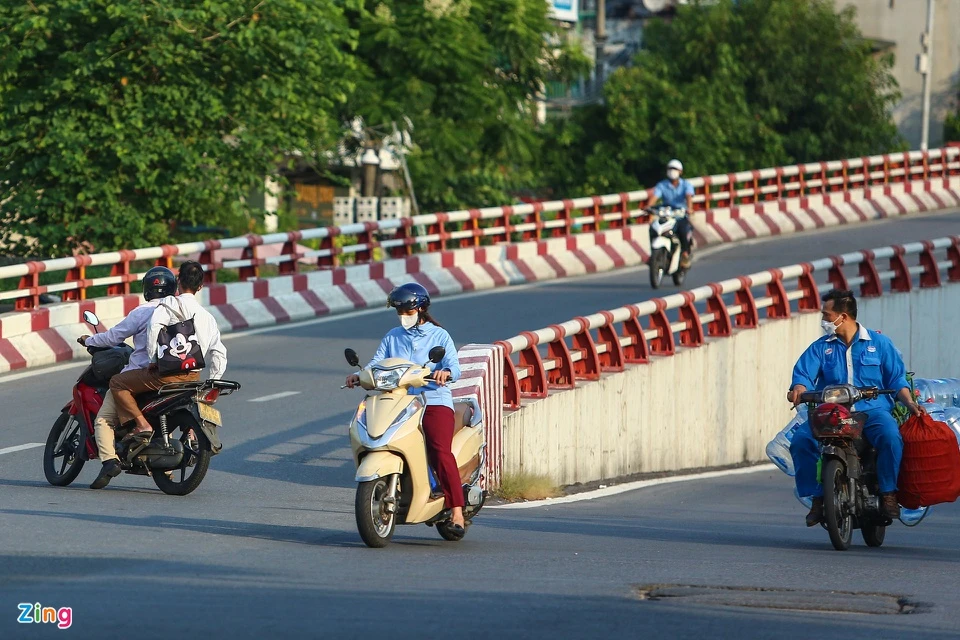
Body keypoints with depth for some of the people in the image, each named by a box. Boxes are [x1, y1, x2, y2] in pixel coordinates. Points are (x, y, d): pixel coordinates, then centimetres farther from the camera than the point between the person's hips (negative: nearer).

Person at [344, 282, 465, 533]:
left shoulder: (439, 336, 10)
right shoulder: (392, 337, 21)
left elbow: (454, 366, -3)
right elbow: (376, 363, 11)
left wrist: (446, 372, -27)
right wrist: (359, 375, -11)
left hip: (435, 401, -4)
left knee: (440, 451, -24)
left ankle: (456, 510, -27)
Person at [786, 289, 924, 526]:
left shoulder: (878, 343, 11)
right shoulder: (820, 348, 14)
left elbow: (896, 378, 10)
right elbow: (804, 372, 0)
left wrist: (910, 403, -7)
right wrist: (799, 388, -24)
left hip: (872, 409, -2)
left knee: (891, 437, -34)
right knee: (801, 441, -24)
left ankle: (888, 493, -18)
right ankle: (818, 497, -15)